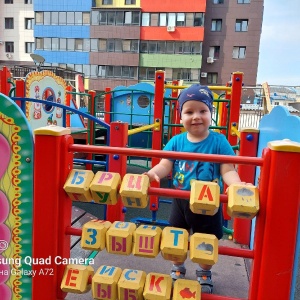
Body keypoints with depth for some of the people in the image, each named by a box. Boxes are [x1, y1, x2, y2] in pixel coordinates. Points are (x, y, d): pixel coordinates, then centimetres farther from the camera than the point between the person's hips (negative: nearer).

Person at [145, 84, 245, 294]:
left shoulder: (219, 142, -13)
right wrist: (154, 173, -35)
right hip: (181, 201, 2)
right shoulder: (176, 141, -7)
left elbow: (228, 170, -16)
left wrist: (237, 185, -36)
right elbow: (165, 165, -13)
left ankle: (204, 273, 45)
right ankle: (178, 269, 47)